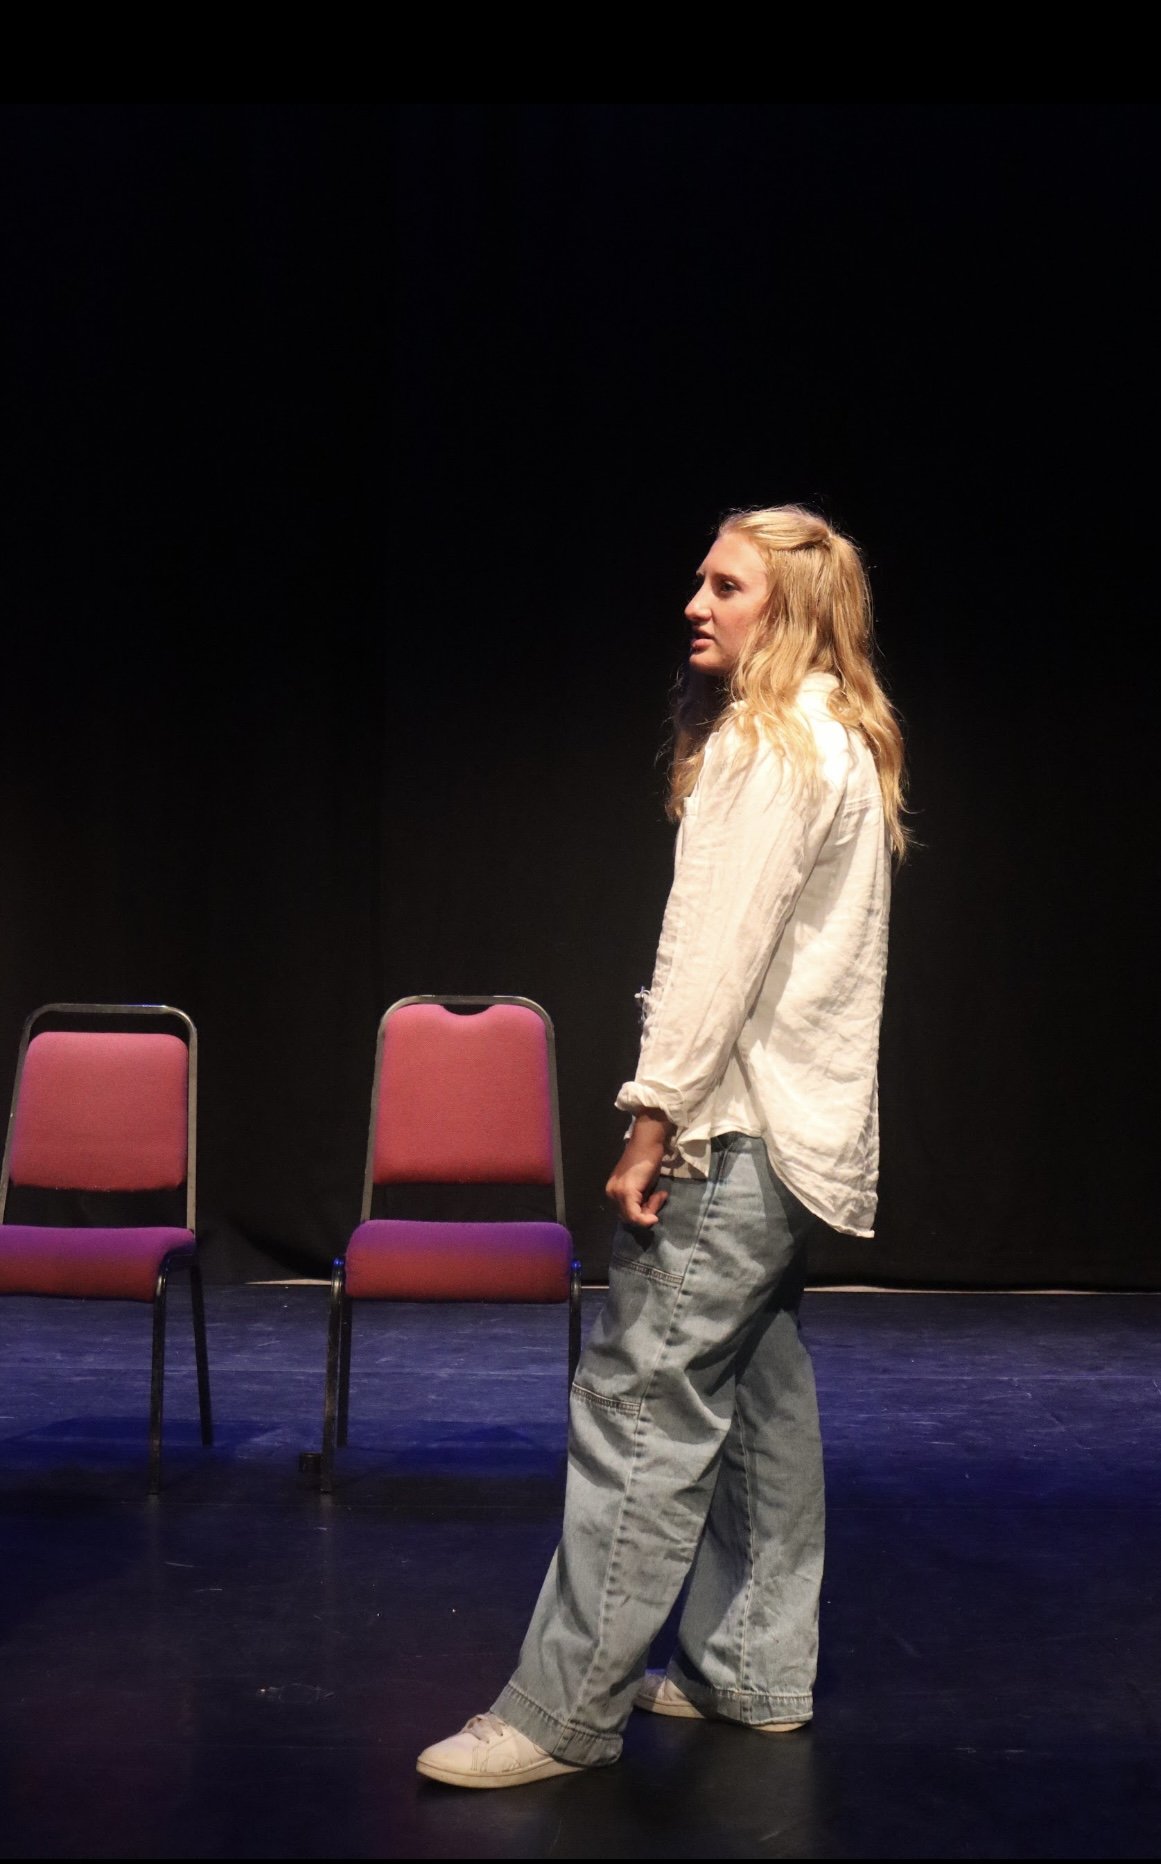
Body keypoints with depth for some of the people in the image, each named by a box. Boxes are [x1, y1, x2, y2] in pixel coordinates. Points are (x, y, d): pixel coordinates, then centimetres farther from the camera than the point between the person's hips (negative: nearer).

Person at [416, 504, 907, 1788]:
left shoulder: (773, 741, -13)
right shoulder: (843, 743, 18)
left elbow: (722, 949, -19)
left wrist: (656, 1117, -18)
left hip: (739, 1126, -11)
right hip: (800, 1123, 11)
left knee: (641, 1404, -9)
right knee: (756, 1397, 14)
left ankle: (565, 1710, -6)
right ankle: (754, 1670, 22)